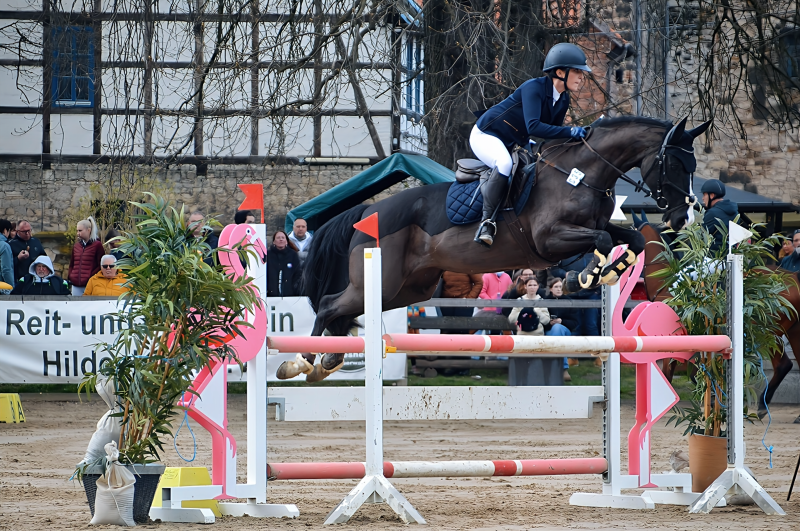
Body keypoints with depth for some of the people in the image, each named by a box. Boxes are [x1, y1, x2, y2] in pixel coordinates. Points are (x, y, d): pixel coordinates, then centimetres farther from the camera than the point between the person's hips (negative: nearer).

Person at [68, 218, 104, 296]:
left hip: (89, 285, -6)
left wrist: (91, 277, -14)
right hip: (76, 286, 6)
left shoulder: (97, 245, -1)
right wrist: (70, 277, 7)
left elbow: (101, 266, -5)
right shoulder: (76, 246, 16)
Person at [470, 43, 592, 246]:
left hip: (515, 144, 9)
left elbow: (552, 133, 6)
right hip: (486, 135, -9)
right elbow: (533, 126, -37)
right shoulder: (534, 88, -25)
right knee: (505, 163, -38)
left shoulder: (563, 100, 1)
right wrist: (570, 131, -40)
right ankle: (487, 220, -30)